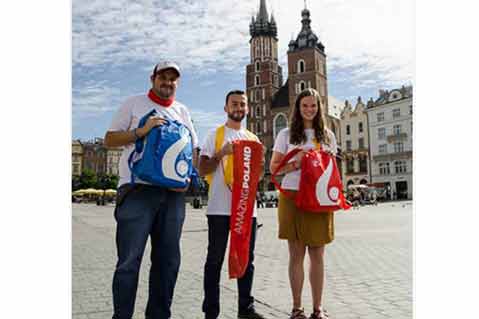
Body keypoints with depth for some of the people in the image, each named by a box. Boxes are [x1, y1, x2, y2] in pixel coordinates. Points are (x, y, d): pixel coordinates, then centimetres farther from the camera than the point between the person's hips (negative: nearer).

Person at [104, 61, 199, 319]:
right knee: (129, 259, -4)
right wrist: (141, 131, -13)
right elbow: (109, 140, 3)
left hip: (173, 192, 4)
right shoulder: (134, 103, 7)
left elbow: (193, 150, 20)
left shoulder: (182, 111, 18)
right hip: (138, 189, -4)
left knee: (168, 259, 9)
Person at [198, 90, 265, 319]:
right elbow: (202, 170, -2)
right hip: (220, 208, -4)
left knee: (247, 259, 12)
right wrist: (222, 153, -15)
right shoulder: (214, 135, 3)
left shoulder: (253, 139, 16)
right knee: (215, 260, 2)